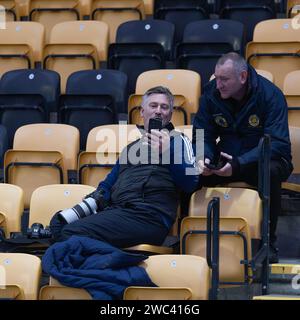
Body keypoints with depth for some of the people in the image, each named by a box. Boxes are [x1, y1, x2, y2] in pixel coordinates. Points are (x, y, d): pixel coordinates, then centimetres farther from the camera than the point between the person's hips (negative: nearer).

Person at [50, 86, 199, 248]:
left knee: (70, 233, -25)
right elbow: (107, 185, 31)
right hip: (116, 210, 7)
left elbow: (191, 183, -2)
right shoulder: (131, 147, 34)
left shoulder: (178, 140, 14)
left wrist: (167, 151, -16)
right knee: (58, 222, -19)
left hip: (148, 215, -6)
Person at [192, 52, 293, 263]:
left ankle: (268, 242, -22)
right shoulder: (212, 93, -4)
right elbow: (203, 135, 1)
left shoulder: (270, 95, -18)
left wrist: (238, 164, -38)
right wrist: (204, 158, -25)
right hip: (227, 158, 4)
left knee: (271, 171, -39)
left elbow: (277, 143, -25)